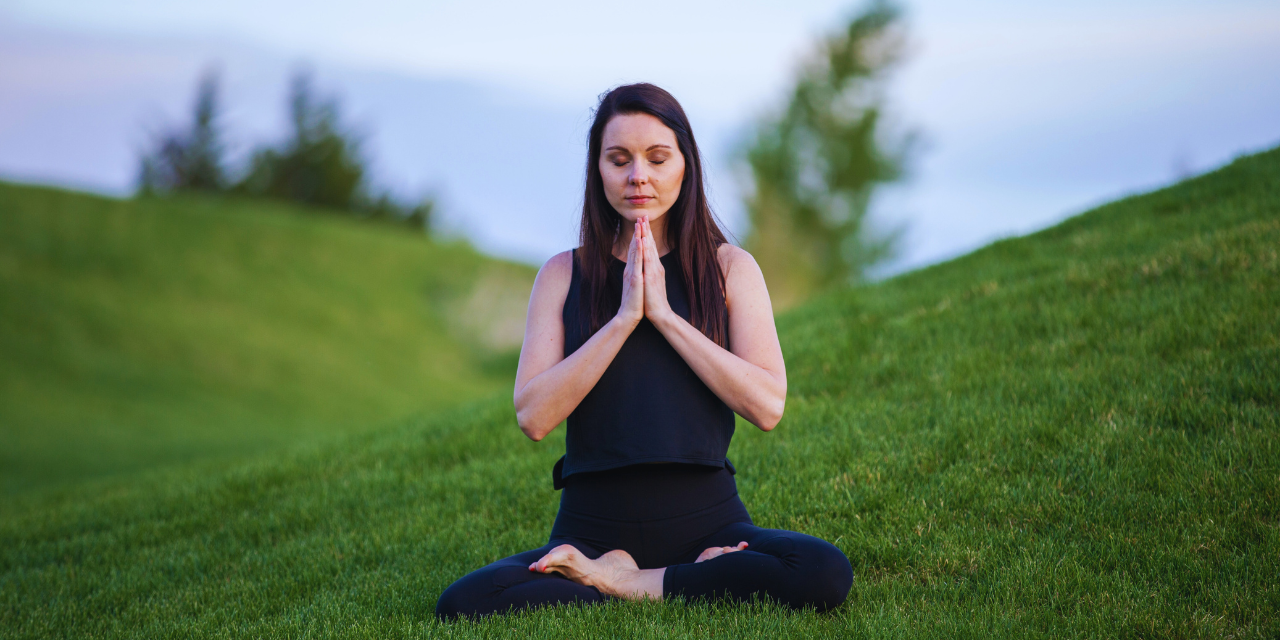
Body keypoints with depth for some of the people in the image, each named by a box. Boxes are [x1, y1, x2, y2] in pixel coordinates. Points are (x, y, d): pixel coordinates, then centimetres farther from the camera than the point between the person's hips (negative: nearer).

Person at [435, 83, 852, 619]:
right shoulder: (563, 275, 8)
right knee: (461, 604, -27)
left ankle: (621, 583, -12)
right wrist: (624, 318, -11)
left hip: (706, 520, 0)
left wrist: (663, 314, -9)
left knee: (826, 575, -31)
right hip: (592, 528, 0)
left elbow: (767, 406, -7)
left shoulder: (729, 267, 7)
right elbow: (534, 416, -5)